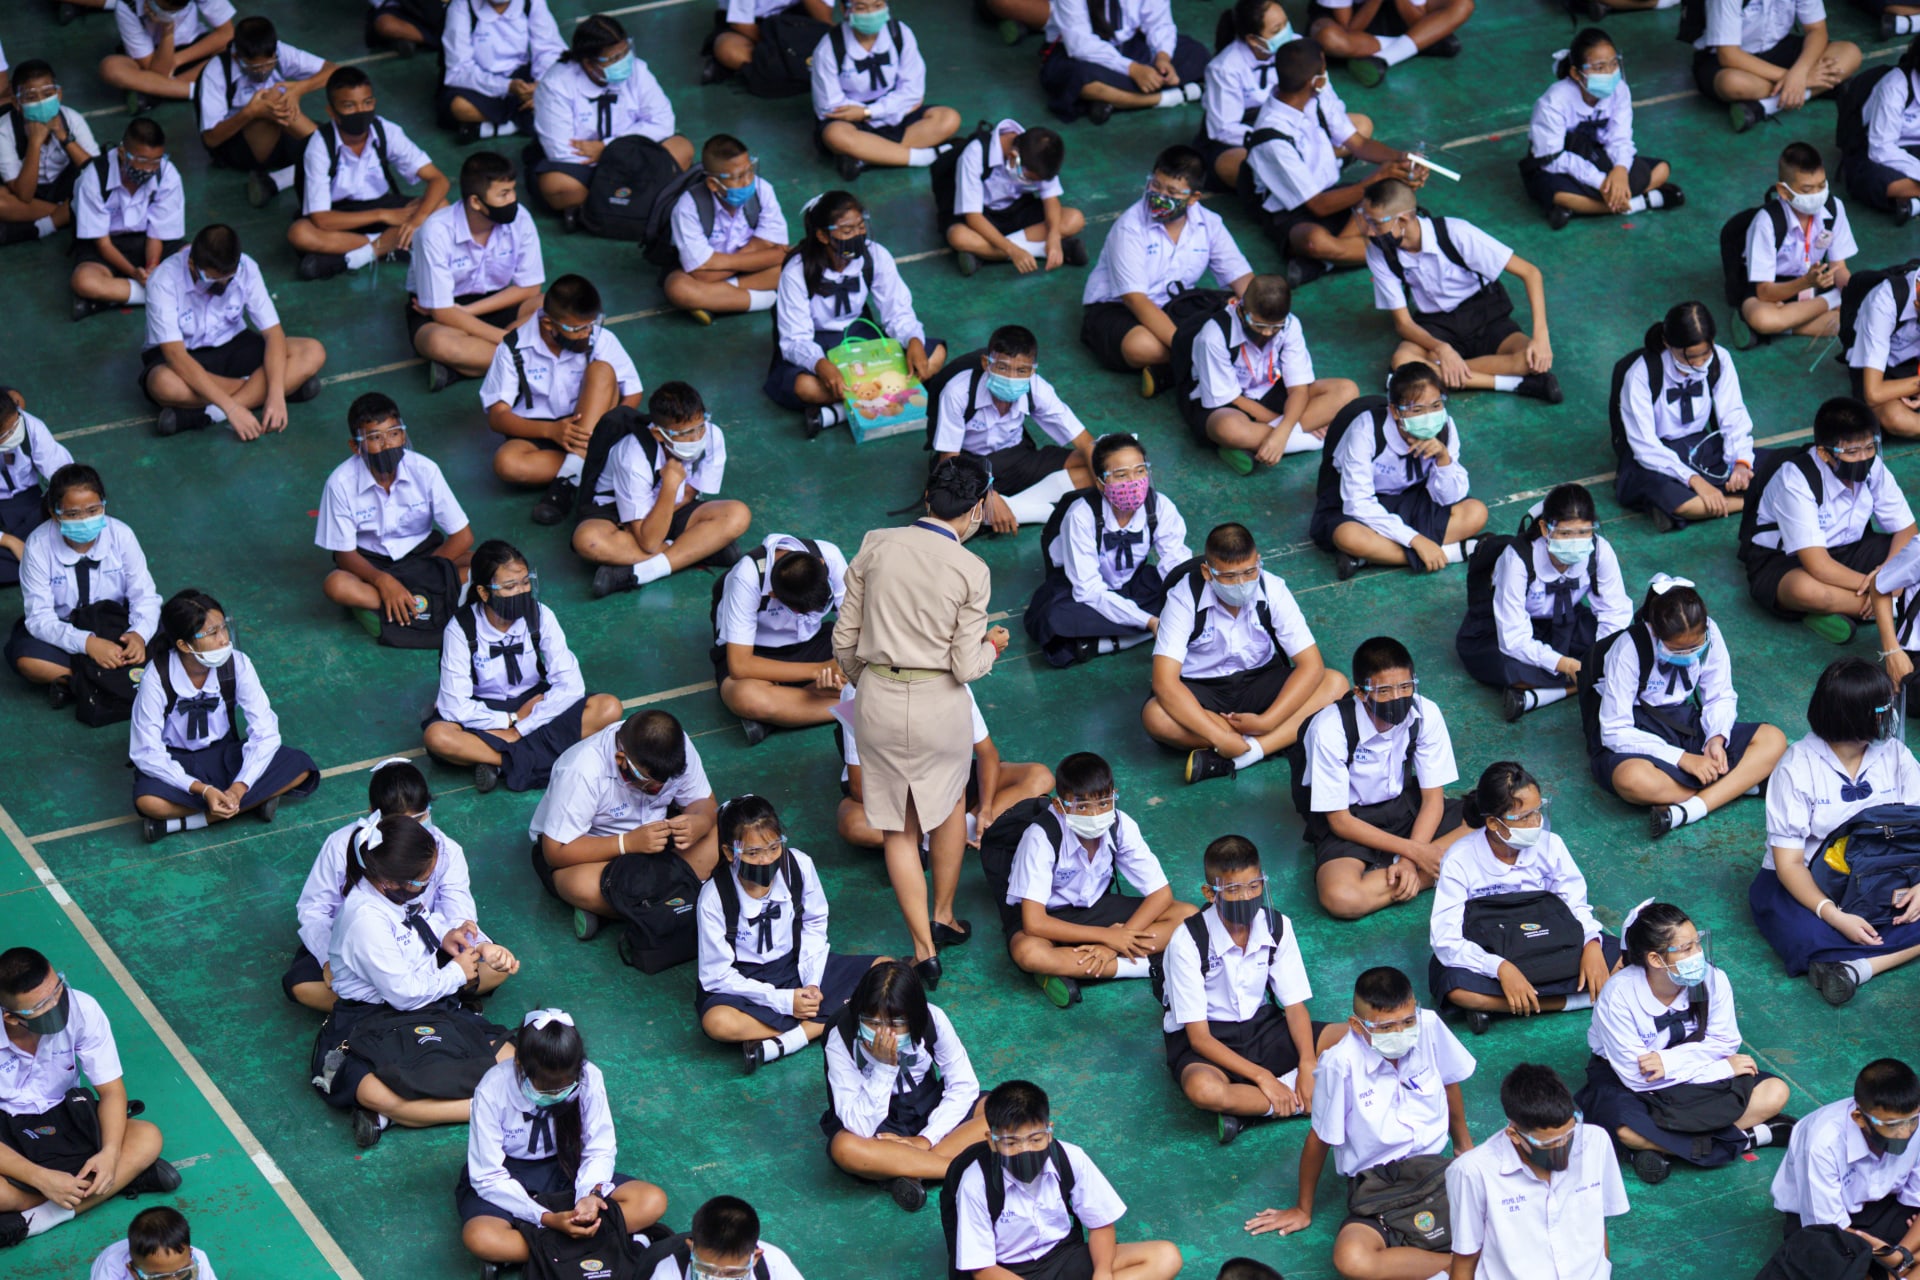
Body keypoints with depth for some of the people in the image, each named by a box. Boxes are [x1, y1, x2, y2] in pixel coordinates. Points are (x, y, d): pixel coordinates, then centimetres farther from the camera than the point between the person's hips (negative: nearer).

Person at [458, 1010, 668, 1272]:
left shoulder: (589, 1078, -19)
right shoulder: (493, 1091, -25)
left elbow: (600, 1151, -9)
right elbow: (488, 1178, -21)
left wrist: (591, 1194, -32)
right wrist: (547, 1219, -32)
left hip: (565, 1170, 3)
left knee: (654, 1201, -19)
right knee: (479, 1238, -38)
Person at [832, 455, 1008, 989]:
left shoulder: (876, 546, -5)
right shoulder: (971, 571, -12)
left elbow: (844, 639, 1)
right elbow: (967, 666, -11)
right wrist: (993, 644, 11)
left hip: (878, 700, 1)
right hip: (940, 705, -1)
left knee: (899, 829, 15)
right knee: (952, 802, 29)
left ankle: (924, 950, 14)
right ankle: (943, 916, 40)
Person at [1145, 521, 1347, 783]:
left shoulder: (1272, 590, -16)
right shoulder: (1184, 598, -22)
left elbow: (1311, 666, -16)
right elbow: (1164, 682, -30)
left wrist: (1266, 722, -27)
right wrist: (1219, 737, -37)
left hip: (1261, 682, 3)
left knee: (1336, 685, -23)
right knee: (1155, 717, -35)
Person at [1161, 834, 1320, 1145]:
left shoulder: (1277, 927, -7)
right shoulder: (1188, 942, -21)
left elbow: (1295, 1006, -3)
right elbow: (1198, 1037, -19)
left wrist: (1308, 1065, -22)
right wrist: (1262, 1076, -27)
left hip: (1260, 1026, 6)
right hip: (1208, 1040, -6)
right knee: (1203, 1088, -42)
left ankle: (1247, 1108, -23)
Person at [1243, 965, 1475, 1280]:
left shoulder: (1429, 1026, -10)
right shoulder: (1340, 1063, -19)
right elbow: (1319, 1139, -4)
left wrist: (1464, 1144, 28)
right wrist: (1303, 1210, 9)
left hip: (1433, 1163, 2)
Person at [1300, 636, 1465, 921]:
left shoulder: (1425, 714, -16)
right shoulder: (1329, 730, -26)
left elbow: (1433, 798, -7)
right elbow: (1340, 821, -18)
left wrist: (1410, 859, -22)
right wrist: (1413, 851, -22)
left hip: (1405, 805, 4)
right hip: (1349, 821, -4)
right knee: (1341, 899, -36)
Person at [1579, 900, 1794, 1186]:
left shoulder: (1712, 978, -18)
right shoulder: (1618, 996, -27)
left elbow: (1725, 1042, -11)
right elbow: (1635, 1075, -25)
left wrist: (1670, 1061, -28)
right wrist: (1722, 1069, -24)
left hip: (1695, 1076, 4)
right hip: (1628, 1085, -4)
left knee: (1776, 1093, -18)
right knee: (1629, 1131, -38)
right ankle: (1744, 1137, -25)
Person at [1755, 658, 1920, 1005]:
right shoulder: (1797, 767, -13)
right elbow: (1788, 862, -16)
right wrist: (1835, 916, -31)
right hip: (1809, 883, -4)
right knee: (1805, 935, -38)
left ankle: (1852, 967, -34)